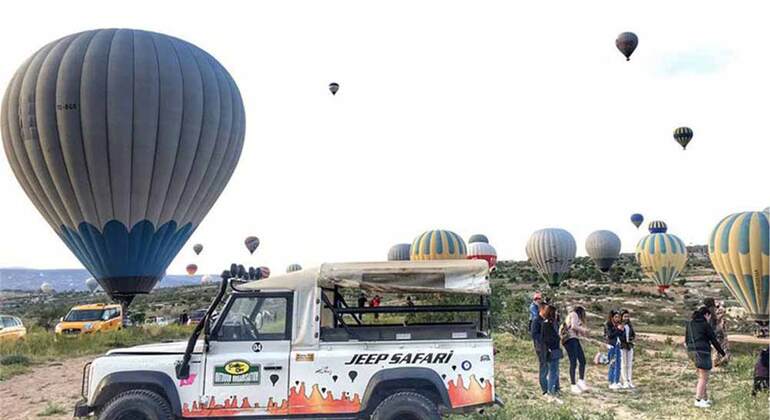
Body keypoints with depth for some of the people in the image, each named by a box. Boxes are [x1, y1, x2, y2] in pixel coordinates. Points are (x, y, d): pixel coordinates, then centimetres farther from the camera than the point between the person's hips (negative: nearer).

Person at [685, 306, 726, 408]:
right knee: (703, 378, -3)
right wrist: (722, 353, 9)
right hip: (702, 352, -7)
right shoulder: (705, 325, -6)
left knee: (702, 376, 17)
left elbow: (686, 340, 17)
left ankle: (705, 399, 20)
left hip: (691, 351, 7)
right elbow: (714, 340, -2)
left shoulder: (689, 323, 13)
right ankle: (698, 401, -6)